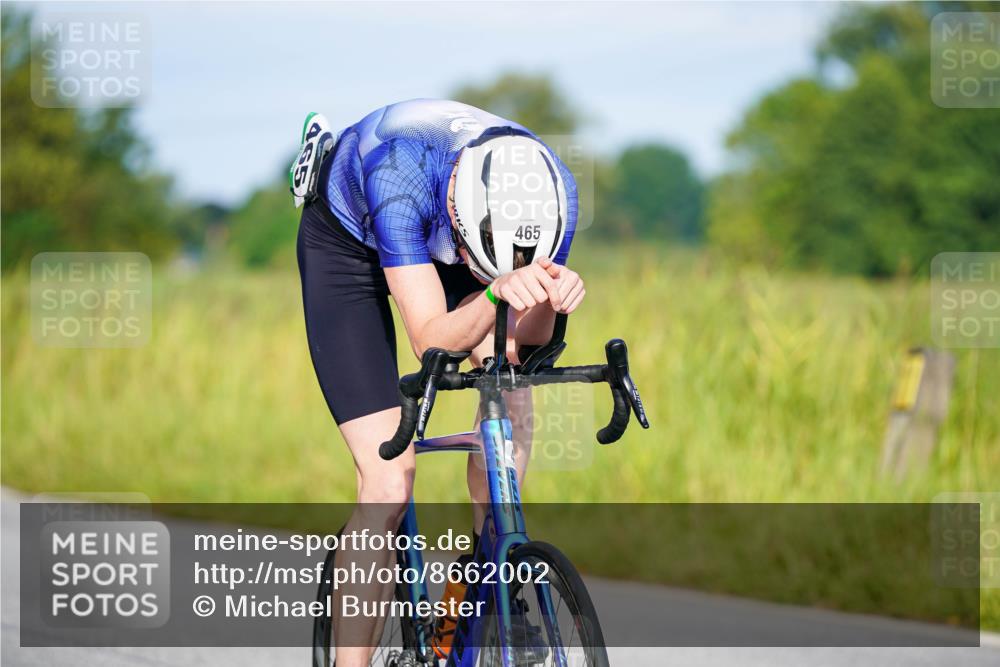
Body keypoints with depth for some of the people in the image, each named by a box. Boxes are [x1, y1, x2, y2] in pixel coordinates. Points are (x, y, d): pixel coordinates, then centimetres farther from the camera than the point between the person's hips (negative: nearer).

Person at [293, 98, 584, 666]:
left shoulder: (553, 189, -32)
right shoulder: (400, 175, -43)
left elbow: (522, 345, -27)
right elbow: (433, 341, -43)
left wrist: (550, 297, -48)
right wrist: (498, 292, -61)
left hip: (440, 240, 5)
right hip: (346, 241, -4)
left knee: (510, 388, -21)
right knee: (389, 484, -16)